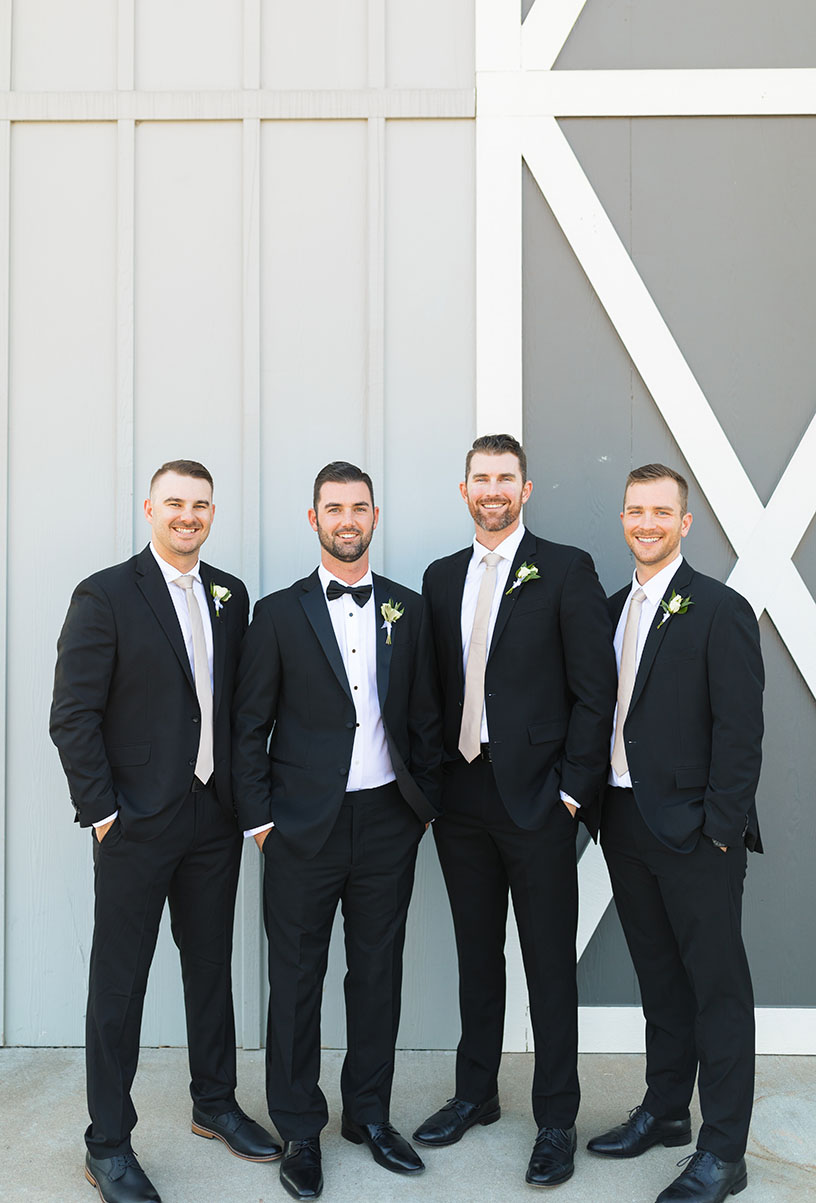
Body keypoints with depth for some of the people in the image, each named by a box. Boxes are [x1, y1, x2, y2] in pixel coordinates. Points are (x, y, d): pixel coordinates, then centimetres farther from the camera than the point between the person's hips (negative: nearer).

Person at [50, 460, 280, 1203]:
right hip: (138, 822, -5)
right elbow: (72, 716, -11)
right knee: (119, 981, 7)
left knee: (211, 964, 18)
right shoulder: (105, 595, -9)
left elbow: (237, 701, 10)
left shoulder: (231, 597, 7)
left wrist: (245, 797, 5)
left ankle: (215, 1104, 37)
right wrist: (102, 811, -13)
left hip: (215, 817, 5)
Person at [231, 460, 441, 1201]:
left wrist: (425, 802, 5)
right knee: (297, 978, 8)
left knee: (378, 971, 13)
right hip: (305, 826, -2)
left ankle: (369, 1113, 32)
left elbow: (424, 717, 10)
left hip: (388, 820, 3)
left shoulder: (407, 610, 7)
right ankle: (300, 1132, 26)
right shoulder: (279, 613, -1)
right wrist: (260, 819, -5)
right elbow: (251, 727, -1)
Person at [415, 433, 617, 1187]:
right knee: (477, 953, 18)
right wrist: (432, 781, 6)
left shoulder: (566, 570, -5)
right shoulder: (442, 578, 10)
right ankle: (476, 1094, 36)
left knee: (550, 964, 7)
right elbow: (436, 688, 12)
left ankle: (556, 1121, 24)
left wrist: (572, 790, -11)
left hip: (536, 799, -4)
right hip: (461, 797, 5)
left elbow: (595, 690, -7)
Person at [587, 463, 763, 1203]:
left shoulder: (720, 610, -9)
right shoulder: (614, 609, 11)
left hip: (696, 833, -6)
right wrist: (600, 806, 6)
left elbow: (741, 731, -13)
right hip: (627, 823, 7)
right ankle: (664, 1112, 35)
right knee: (660, 978, 19)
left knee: (718, 987, 5)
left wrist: (720, 829, -16)